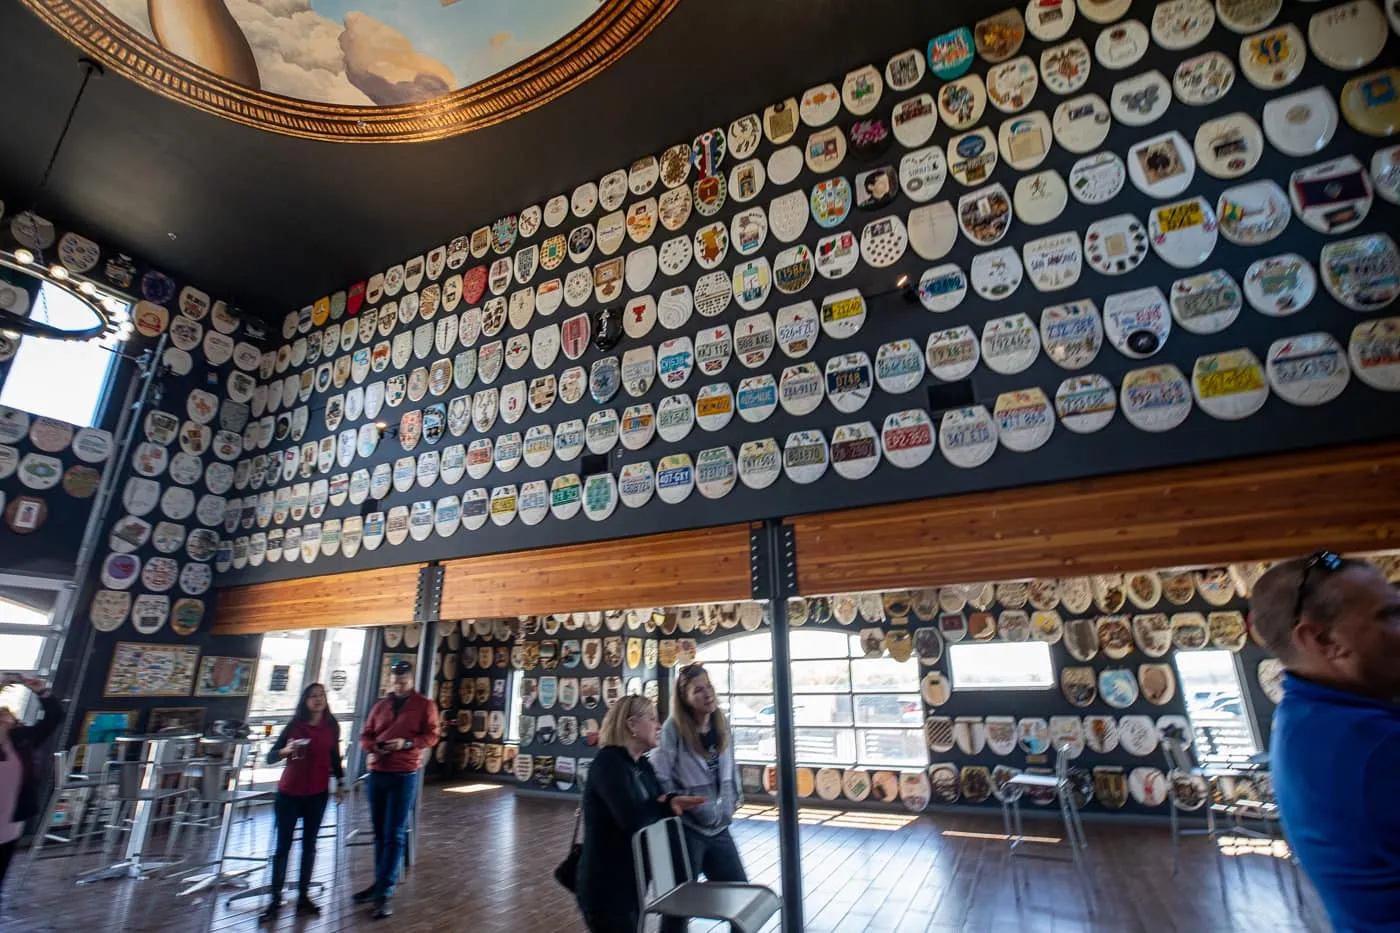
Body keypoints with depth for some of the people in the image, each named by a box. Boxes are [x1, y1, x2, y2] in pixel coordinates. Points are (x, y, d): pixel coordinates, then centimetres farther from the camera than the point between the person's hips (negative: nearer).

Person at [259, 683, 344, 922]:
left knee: (309, 845, 9)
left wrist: (340, 782, 10)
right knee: (283, 846, 4)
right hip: (289, 793, -2)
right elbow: (270, 757, -7)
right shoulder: (294, 726, -7)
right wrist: (285, 751, -27)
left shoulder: (331, 727, -1)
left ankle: (303, 895, 18)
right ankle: (275, 899, 15)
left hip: (318, 794, 2)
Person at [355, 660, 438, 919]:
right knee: (380, 832, 13)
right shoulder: (381, 705, 11)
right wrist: (372, 748, -8)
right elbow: (366, 735, 13)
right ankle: (380, 882, 25)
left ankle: (384, 892, 0)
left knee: (394, 834, -4)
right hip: (377, 774, 5)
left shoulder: (424, 705, -1)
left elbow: (431, 736, -5)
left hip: (404, 776, -5)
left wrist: (407, 743, -20)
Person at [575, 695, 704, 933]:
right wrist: (664, 805, -14)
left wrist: (673, 801, -17)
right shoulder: (608, 761, -22)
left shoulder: (643, 766, 6)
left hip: (634, 884, 9)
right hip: (605, 889, -9)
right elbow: (632, 818, -33)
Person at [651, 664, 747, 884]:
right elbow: (660, 778, -18)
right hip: (686, 829, -5)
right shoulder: (674, 728, -17)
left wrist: (734, 798, 10)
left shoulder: (721, 724, 1)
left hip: (719, 828, 6)